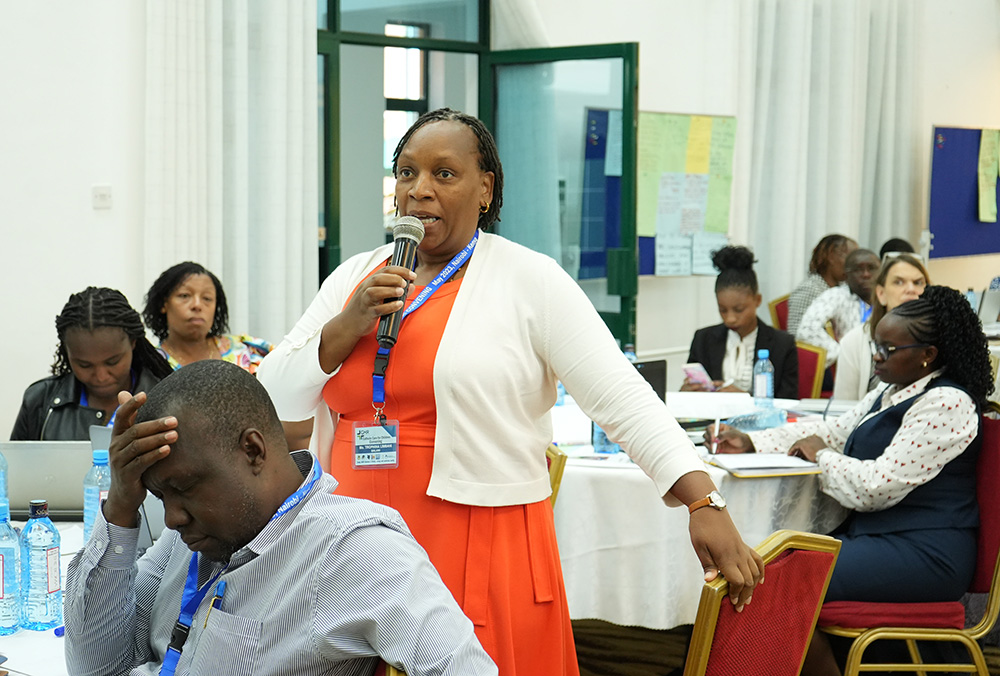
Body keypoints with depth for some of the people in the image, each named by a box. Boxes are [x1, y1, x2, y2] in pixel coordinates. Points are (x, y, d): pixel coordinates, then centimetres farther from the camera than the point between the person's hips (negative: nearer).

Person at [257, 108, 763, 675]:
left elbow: (623, 399, -10)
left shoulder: (529, 279, -3)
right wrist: (349, 326, -8)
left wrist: (705, 506, -20)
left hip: (485, 561, -4)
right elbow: (274, 400, 8)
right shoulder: (355, 277, 11)